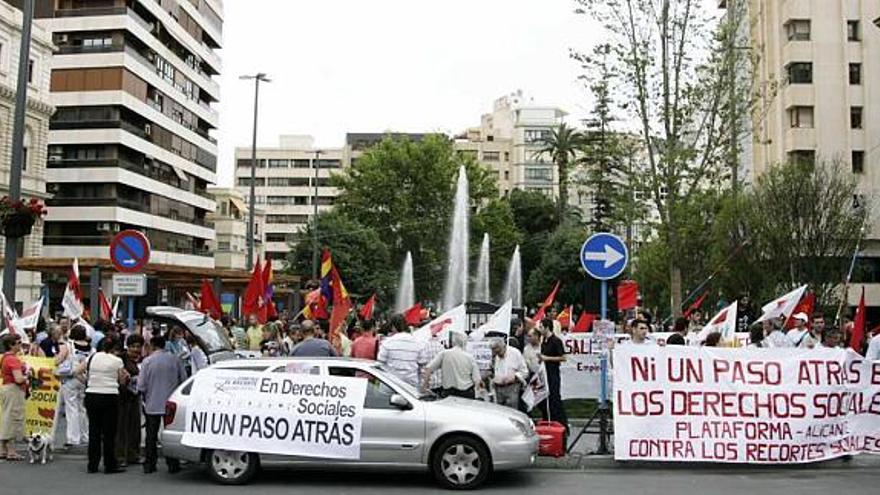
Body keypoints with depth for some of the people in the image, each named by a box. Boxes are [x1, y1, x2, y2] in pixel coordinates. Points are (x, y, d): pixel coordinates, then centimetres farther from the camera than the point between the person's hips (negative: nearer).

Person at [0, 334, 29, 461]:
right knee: (13, 420, -4)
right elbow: (19, 379, -26)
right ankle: (11, 452, 2)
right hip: (14, 390, -10)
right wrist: (27, 377, -6)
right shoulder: (13, 359, -19)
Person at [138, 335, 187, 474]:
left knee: (151, 436, 9)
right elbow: (184, 379, 1)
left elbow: (141, 386, -7)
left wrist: (146, 398, 11)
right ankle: (172, 465, 8)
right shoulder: (175, 359, -3)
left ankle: (149, 465, 12)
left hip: (152, 405, -1)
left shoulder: (147, 361, -7)